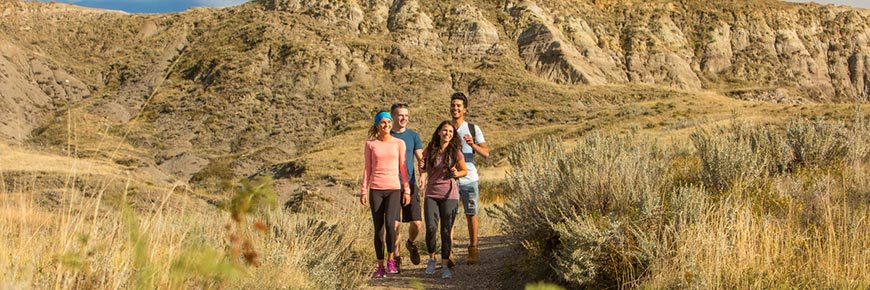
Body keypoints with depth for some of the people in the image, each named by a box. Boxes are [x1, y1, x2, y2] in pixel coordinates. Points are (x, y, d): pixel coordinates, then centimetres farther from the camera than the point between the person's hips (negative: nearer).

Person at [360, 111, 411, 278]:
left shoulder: (399, 143, 5)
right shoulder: (370, 144, 6)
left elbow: (402, 168, 7)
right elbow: (367, 169, 8)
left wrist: (407, 190, 2)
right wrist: (364, 191, 2)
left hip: (394, 189, -1)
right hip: (375, 190, 1)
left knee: (390, 224, -20)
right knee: (378, 229, 2)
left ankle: (391, 259, -2)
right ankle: (380, 266, 11)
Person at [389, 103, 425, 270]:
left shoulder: (413, 136, 8)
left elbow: (421, 160, 4)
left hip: (410, 185, 1)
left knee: (416, 223, -4)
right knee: (394, 224, -3)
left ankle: (411, 244, 27)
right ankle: (396, 258, 12)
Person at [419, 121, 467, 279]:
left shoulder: (455, 151, -3)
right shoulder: (430, 150, 3)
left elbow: (465, 170, 8)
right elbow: (424, 170, 16)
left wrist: (456, 174, -14)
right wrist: (421, 168, -7)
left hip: (449, 195, -1)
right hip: (431, 194, 1)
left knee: (446, 230, -1)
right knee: (431, 228, -11)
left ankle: (445, 266, 8)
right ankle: (431, 258, 13)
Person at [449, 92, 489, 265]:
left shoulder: (473, 129, 4)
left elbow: (486, 153, -1)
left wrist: (473, 145, -18)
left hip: (469, 179, 0)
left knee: (471, 215, 3)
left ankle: (473, 250, 13)